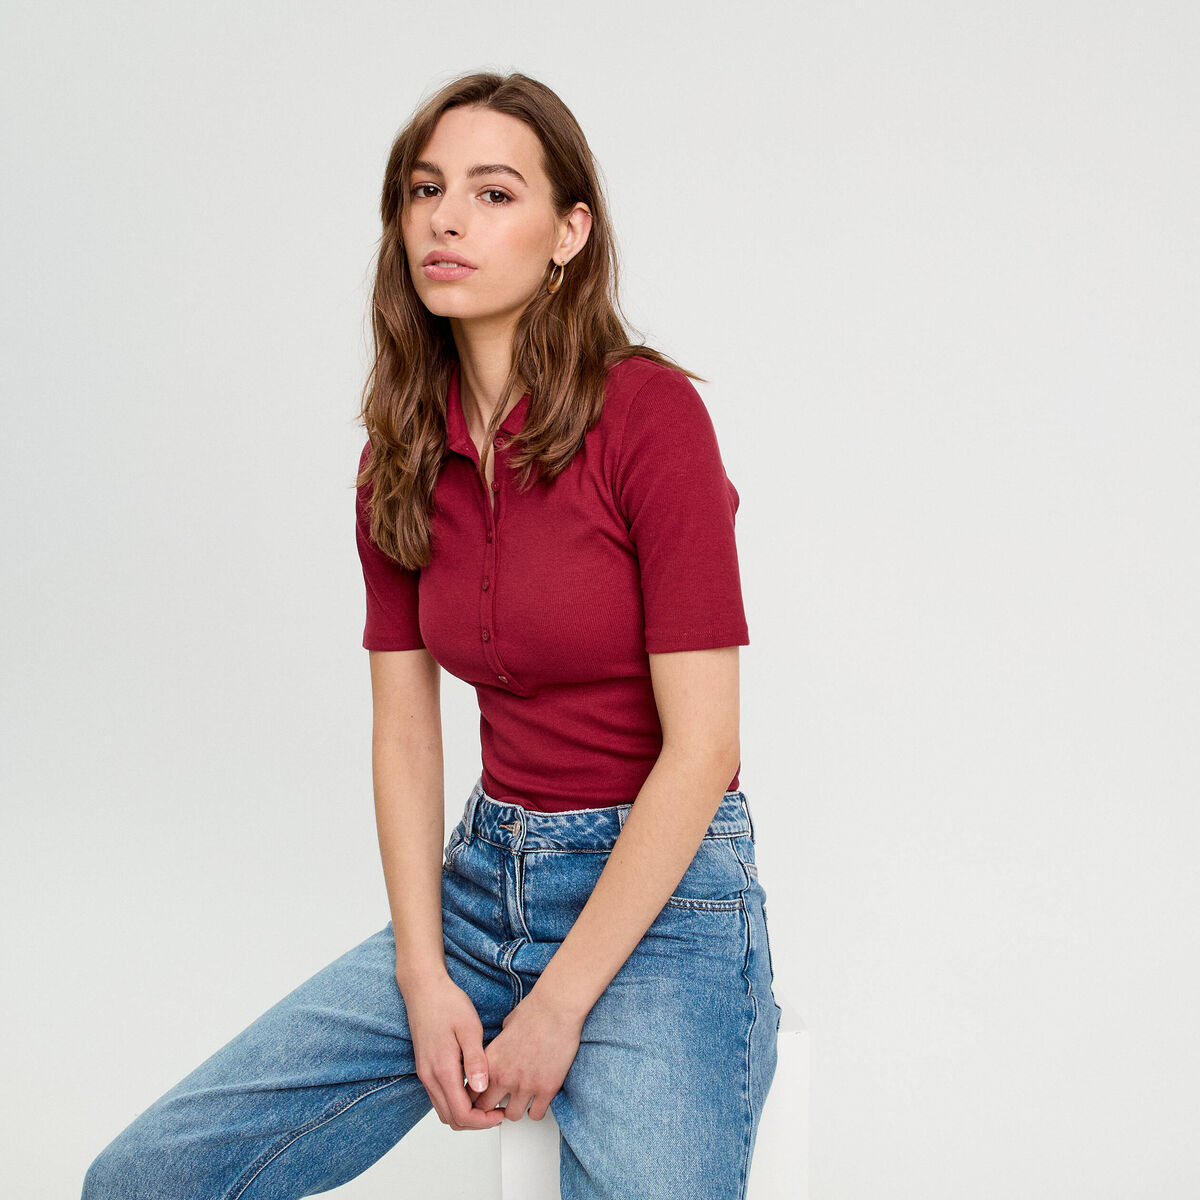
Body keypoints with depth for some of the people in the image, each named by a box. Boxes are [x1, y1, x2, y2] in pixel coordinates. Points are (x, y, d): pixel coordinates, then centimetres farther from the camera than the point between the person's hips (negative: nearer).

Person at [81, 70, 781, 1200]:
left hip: (663, 890, -5)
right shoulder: (401, 453, 5)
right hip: (483, 876, 5)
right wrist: (422, 977, -5)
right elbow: (404, 731, 6)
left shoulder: (647, 411, -14)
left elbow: (700, 743, -15)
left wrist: (560, 1002, -14)